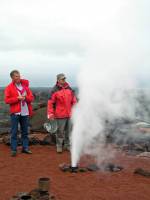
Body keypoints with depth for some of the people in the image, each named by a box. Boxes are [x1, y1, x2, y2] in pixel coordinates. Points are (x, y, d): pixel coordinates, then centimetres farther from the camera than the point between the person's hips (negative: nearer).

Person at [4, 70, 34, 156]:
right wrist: (17, 98, -16)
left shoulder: (25, 86, 9)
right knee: (14, 132, 0)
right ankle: (14, 149, 6)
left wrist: (25, 97, -12)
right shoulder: (9, 87, -1)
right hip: (15, 112, -4)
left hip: (25, 112, 4)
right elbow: (7, 100, -7)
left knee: (25, 131, 10)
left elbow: (31, 97, 8)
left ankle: (25, 148, 19)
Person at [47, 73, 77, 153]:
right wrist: (50, 114, -12)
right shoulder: (54, 90, -6)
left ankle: (67, 145, 25)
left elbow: (74, 100, 16)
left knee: (69, 130, 11)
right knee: (60, 131, 2)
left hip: (70, 114, 5)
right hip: (60, 115, -5)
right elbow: (50, 102, -8)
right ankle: (59, 146, 16)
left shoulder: (69, 89, 9)